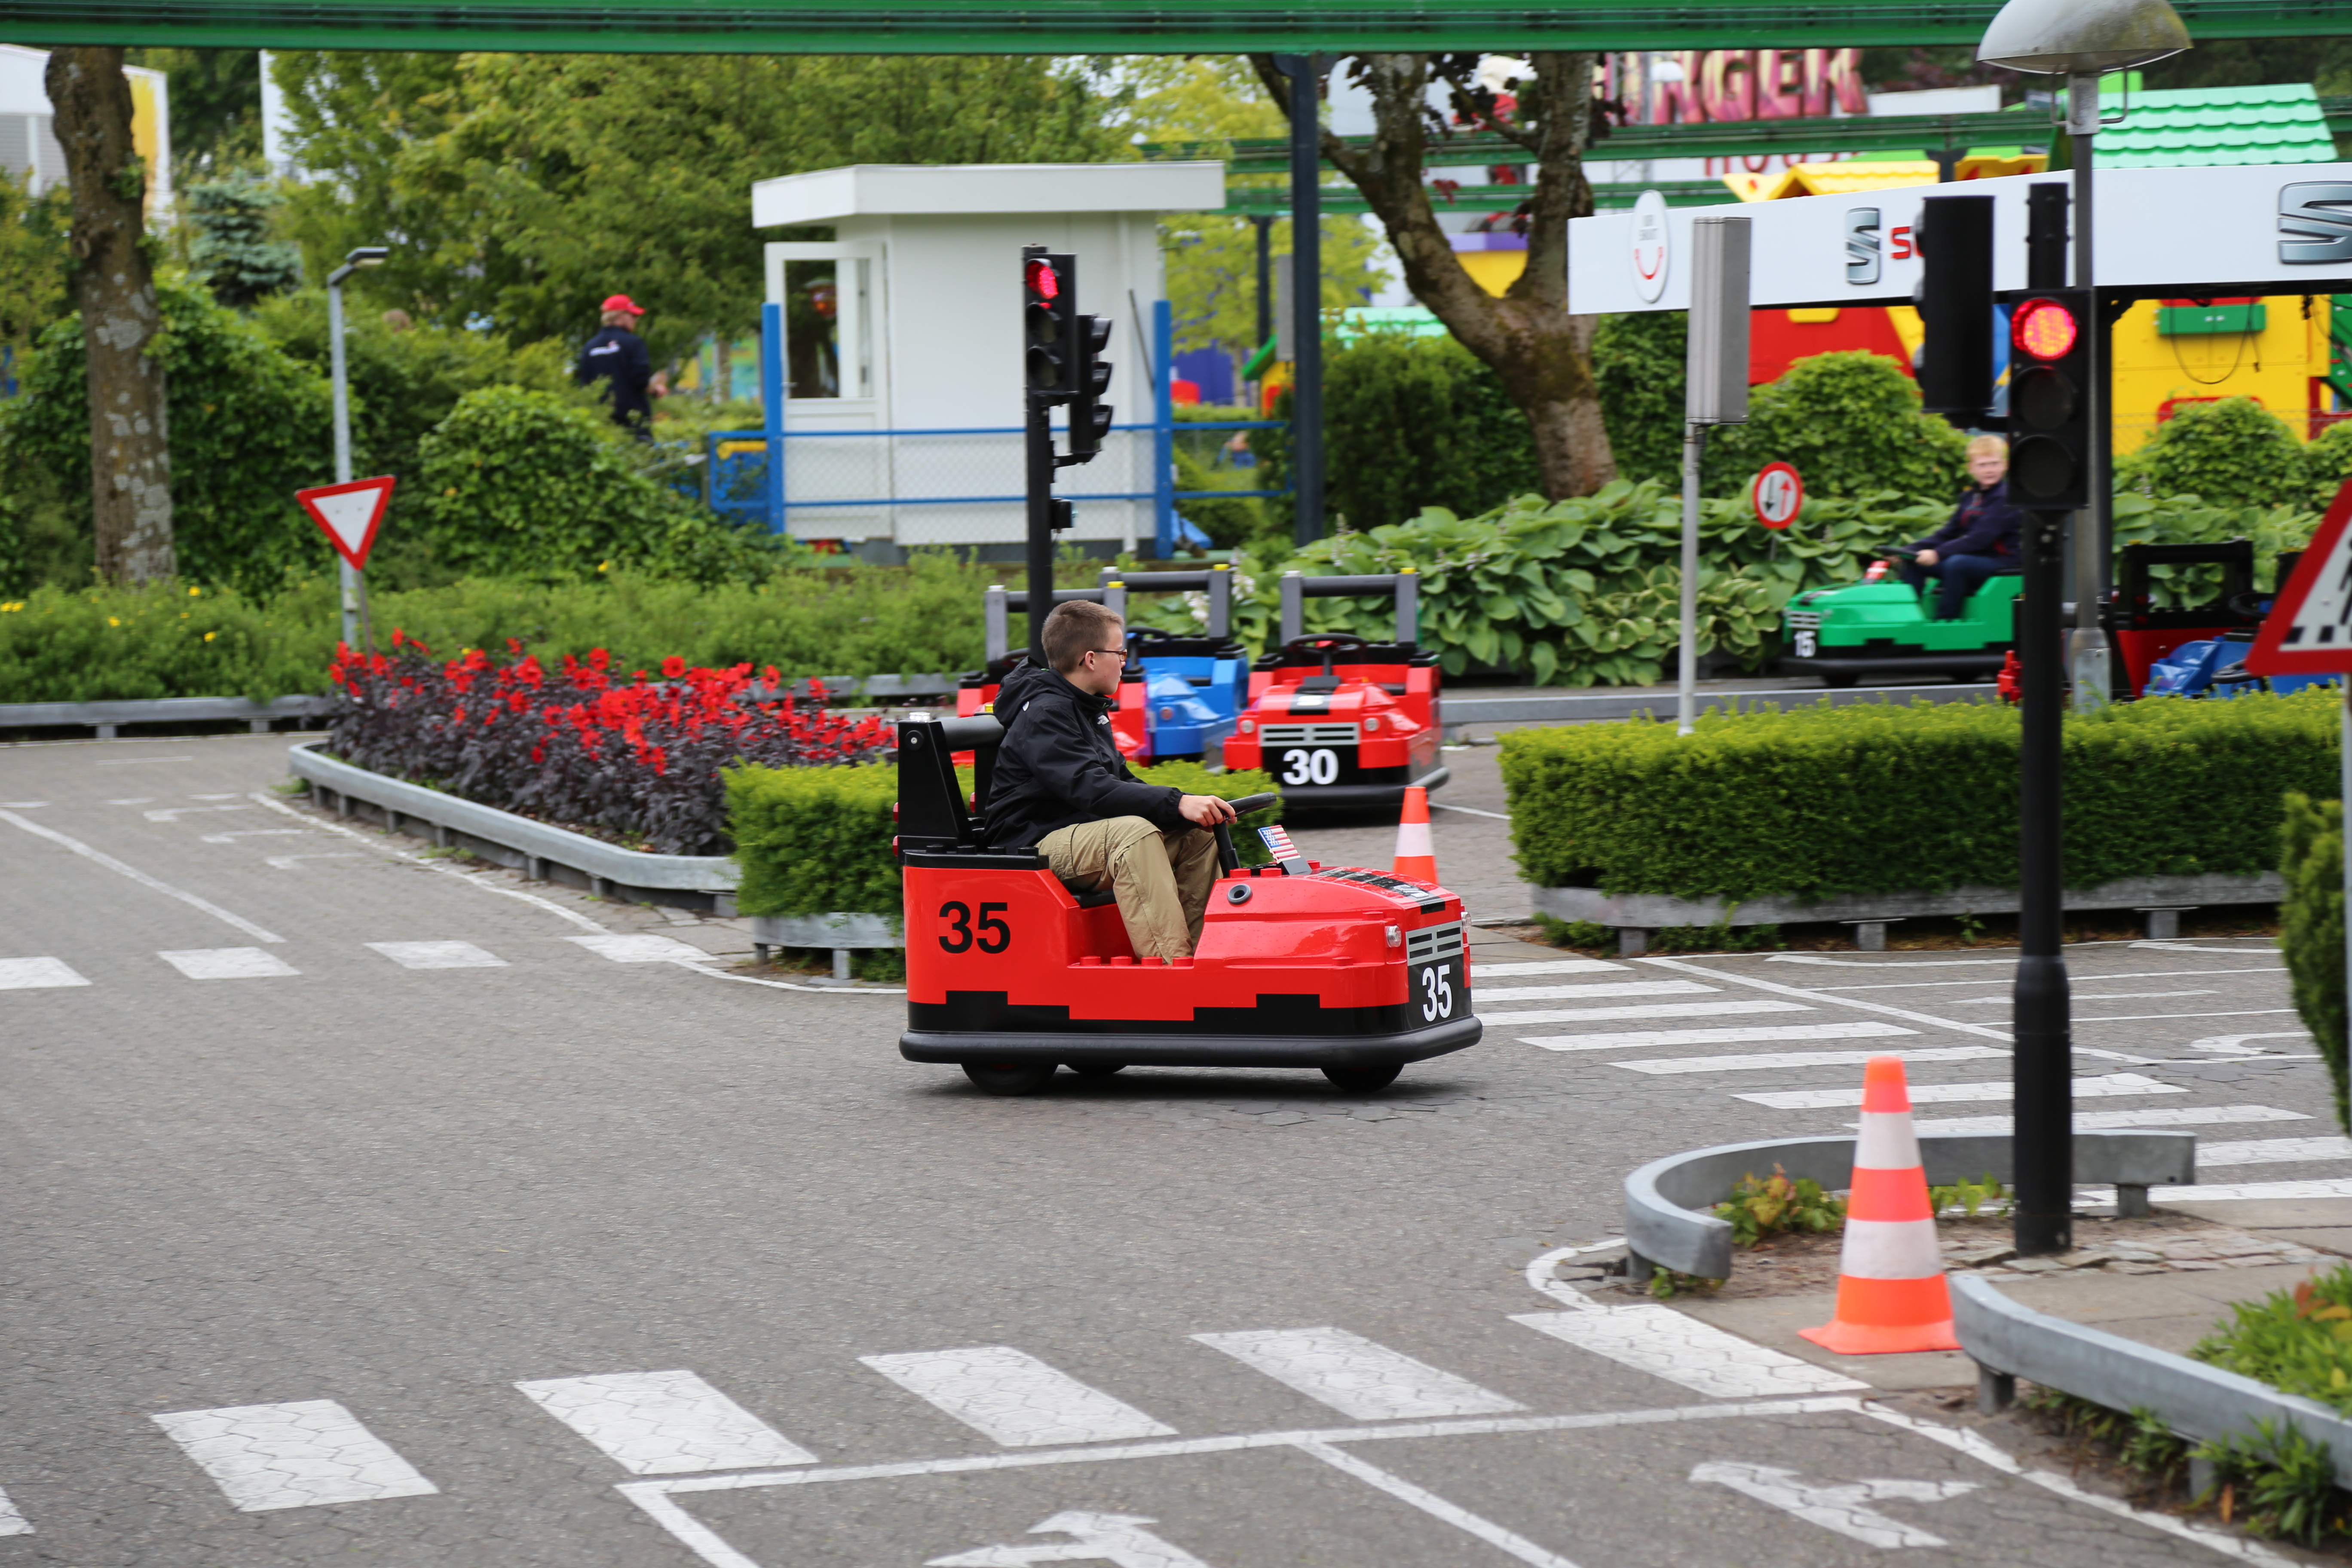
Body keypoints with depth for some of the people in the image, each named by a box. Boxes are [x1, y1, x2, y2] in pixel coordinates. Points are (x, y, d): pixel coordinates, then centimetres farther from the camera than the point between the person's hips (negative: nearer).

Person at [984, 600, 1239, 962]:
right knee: (1133, 832, -34)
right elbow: (1090, 789, -29)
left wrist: (1190, 806, 1)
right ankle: (1171, 967, -42)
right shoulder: (1044, 716, -17)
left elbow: (1121, 781, 18)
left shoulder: (1089, 709, 17)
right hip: (1032, 845, -10)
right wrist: (1176, 804, -35)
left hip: (1085, 833, 10)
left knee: (1195, 832, 0)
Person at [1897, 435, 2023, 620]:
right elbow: (1949, 532, 14)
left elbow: (1982, 537, -23)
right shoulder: (1971, 497, 14)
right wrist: (1911, 550, 1)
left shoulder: (2006, 497, -13)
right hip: (1969, 557, 9)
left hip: (2000, 563, -9)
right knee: (1912, 563, -1)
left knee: (1957, 563, -37)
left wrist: (1938, 554, -28)